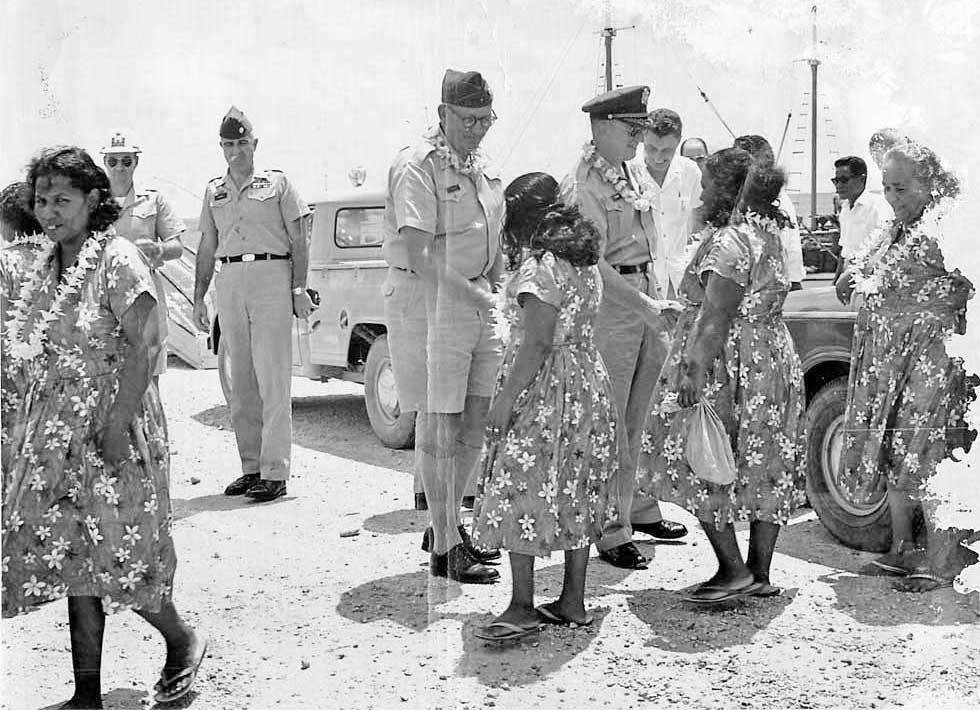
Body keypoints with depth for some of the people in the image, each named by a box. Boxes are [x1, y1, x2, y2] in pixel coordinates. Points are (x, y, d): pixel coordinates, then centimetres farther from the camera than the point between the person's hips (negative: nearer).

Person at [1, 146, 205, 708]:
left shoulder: (117, 261, -11)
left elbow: (144, 344, -17)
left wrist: (118, 420, -22)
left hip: (109, 428, -7)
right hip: (55, 430, 7)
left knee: (113, 553, -2)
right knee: (73, 556, 7)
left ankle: (184, 641, 23)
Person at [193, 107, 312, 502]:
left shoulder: (277, 183, 6)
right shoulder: (213, 191, 17)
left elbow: (298, 241, 3)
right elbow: (207, 247, 19)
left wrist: (299, 289, -6)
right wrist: (198, 298, 13)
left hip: (272, 279, -5)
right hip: (228, 281, 5)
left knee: (272, 378, -8)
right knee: (236, 380, 6)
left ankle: (275, 473, -7)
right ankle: (251, 466, 15)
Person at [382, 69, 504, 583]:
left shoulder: (480, 166, 13)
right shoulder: (417, 166, -14)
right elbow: (418, 255, -22)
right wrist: (475, 296, -25)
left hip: (476, 299, 8)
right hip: (427, 302, -8)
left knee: (477, 419, 12)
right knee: (439, 425, -3)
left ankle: (447, 524, 28)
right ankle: (445, 548, 5)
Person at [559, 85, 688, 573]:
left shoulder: (630, 174, 14)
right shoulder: (581, 184, -14)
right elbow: (593, 263, -20)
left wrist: (659, 301, 18)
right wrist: (643, 304, -24)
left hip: (645, 299, 8)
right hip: (609, 305, -8)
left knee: (636, 421, 16)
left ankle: (636, 509, 28)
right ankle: (611, 532, 3)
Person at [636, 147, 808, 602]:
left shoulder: (729, 241, -17)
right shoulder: (767, 235, 11)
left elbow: (717, 317, -21)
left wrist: (694, 370, -21)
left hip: (729, 370, -9)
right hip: (774, 360, 9)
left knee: (699, 469, 1)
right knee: (764, 471, 11)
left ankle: (734, 570, 2)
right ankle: (760, 574, 18)